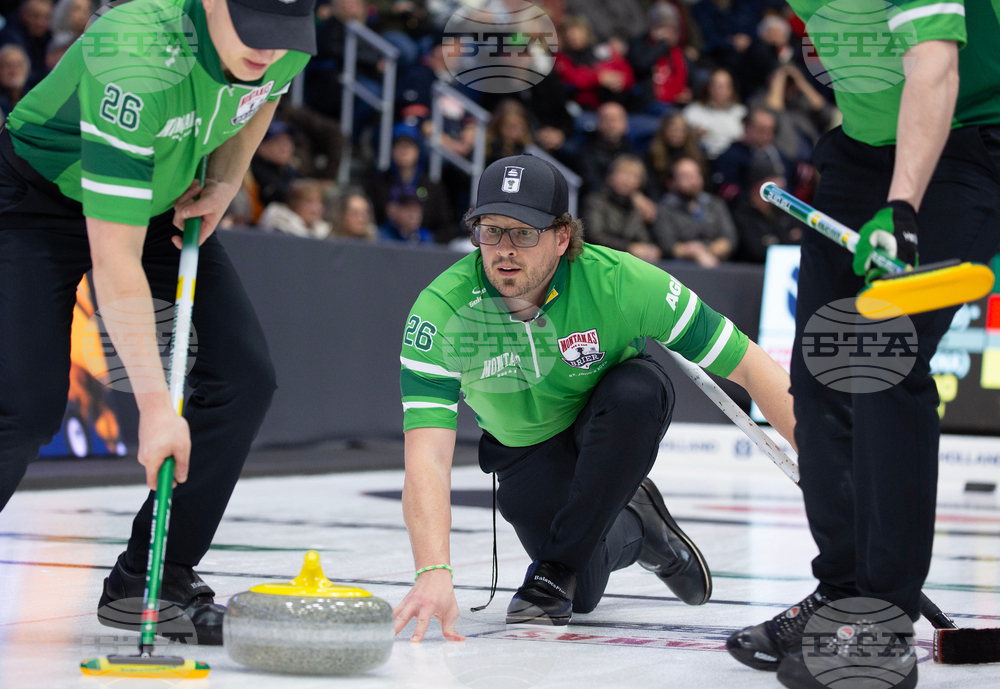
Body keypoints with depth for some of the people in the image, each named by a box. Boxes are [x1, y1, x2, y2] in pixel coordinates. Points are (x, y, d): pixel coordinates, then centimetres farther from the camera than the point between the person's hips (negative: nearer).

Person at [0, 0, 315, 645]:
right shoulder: (139, 66, -41)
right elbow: (114, 259, -40)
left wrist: (225, 182, -3)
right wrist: (154, 405, -40)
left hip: (166, 201, 7)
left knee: (244, 374, -7)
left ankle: (155, 575, 2)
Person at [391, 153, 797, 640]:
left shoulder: (617, 280, -32)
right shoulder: (441, 310, -30)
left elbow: (749, 366, -26)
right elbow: (426, 458, -38)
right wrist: (434, 574, -54)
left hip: (617, 420, -1)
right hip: (527, 446, 1)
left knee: (638, 389, -34)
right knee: (580, 594, -11)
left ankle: (556, 568, -19)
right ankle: (629, 529, 24)